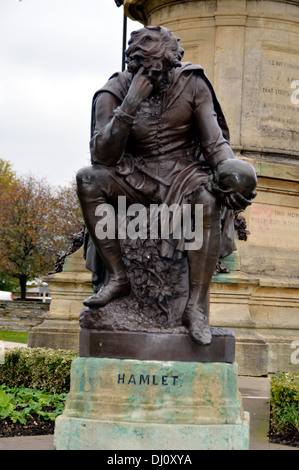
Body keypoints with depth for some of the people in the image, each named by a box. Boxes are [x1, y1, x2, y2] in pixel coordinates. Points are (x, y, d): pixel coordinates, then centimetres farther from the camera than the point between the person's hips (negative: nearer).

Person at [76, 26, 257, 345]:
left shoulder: (192, 85, -5)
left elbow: (214, 140, -7)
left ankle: (195, 308, -33)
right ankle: (117, 278, -21)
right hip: (136, 176, 1)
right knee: (87, 180, -26)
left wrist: (229, 170, -29)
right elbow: (102, 156, -16)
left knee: (208, 201, -35)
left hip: (183, 172, -1)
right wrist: (129, 105, -27)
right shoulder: (114, 93, -6)